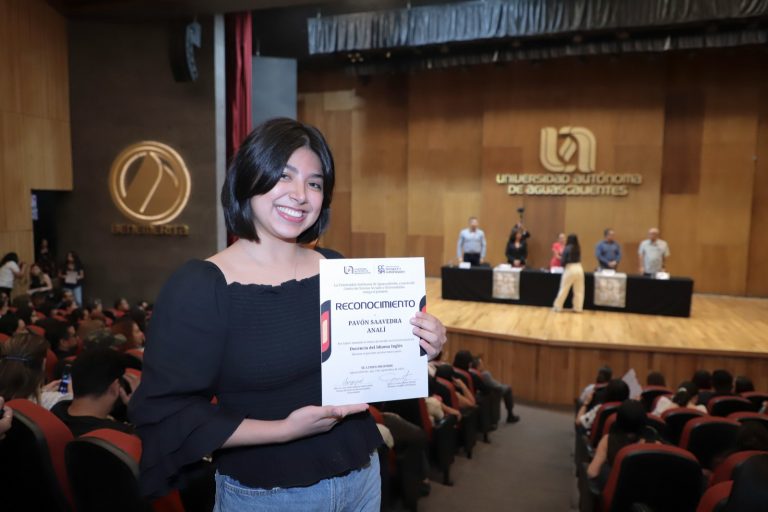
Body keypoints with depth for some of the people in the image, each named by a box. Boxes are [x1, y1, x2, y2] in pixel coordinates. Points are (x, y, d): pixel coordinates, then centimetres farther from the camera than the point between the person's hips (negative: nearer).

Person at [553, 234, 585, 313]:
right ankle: (578, 308, 10)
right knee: (579, 290, 8)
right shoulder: (578, 249, 9)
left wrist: (563, 265, 15)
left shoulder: (567, 248, -5)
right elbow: (579, 259, 13)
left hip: (570, 269, -4)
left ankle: (558, 307, 8)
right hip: (579, 268, 4)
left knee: (564, 289, 2)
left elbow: (564, 260, -5)